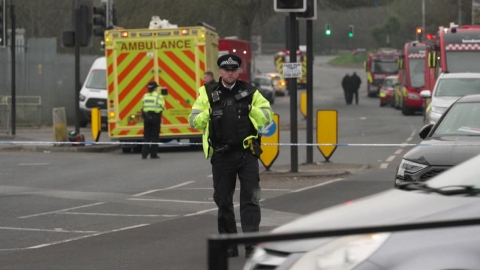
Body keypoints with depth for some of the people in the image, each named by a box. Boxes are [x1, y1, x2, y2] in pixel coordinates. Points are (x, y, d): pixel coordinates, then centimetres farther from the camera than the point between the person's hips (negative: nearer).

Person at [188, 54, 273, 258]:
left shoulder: (250, 92, 6)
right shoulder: (208, 94, 5)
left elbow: (267, 116, 7)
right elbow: (194, 121, 4)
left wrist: (252, 110, -11)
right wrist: (208, 114, -14)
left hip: (247, 153, -1)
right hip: (221, 155, 1)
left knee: (250, 200, -6)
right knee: (223, 201, 7)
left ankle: (251, 245, -6)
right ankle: (228, 246, 17)